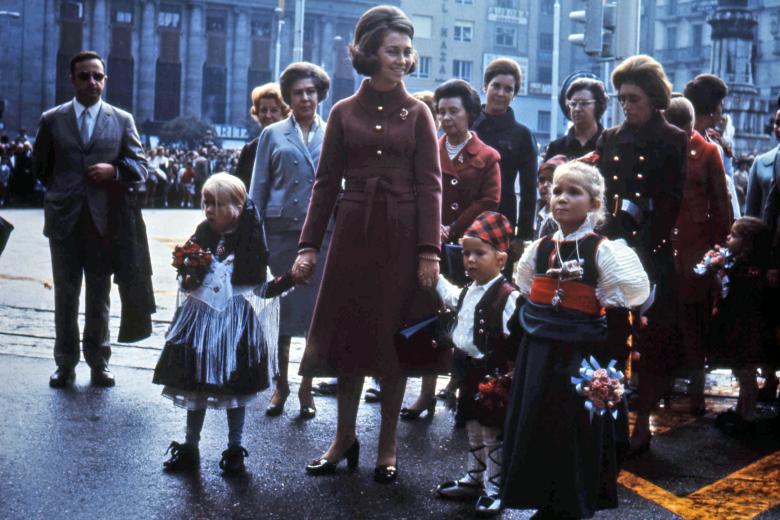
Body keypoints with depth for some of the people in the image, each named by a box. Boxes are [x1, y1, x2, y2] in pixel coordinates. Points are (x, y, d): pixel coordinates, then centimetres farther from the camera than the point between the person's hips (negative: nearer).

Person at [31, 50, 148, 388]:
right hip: (64, 220, 0)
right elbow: (41, 167, 15)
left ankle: (98, 361, 19)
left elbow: (139, 167, 3)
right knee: (65, 294, 8)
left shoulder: (122, 120, 6)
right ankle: (65, 363, 17)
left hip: (104, 220, 0)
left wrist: (114, 170, -14)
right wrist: (62, 189, 6)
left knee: (100, 295, 9)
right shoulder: (52, 119, 6)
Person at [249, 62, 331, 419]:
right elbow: (258, 189, 9)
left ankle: (306, 388, 13)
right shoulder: (273, 135, 9)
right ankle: (281, 386, 17)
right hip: (280, 233, 0)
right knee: (280, 310, 4)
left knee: (318, 312, 2)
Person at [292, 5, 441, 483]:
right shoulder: (344, 113, 6)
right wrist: (309, 245, 0)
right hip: (353, 233, 1)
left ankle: (388, 445, 15)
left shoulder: (417, 113, 3)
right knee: (348, 330, 5)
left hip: (401, 235, -1)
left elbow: (429, 185, -1)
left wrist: (429, 251, -10)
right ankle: (345, 438, 18)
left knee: (393, 335, 4)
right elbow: (327, 183, 7)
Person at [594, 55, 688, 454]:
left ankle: (640, 424, 8)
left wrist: (643, 247, -12)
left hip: (652, 257, -3)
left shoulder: (673, 143, 1)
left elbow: (670, 204, -4)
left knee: (650, 345, 0)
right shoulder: (609, 140, 13)